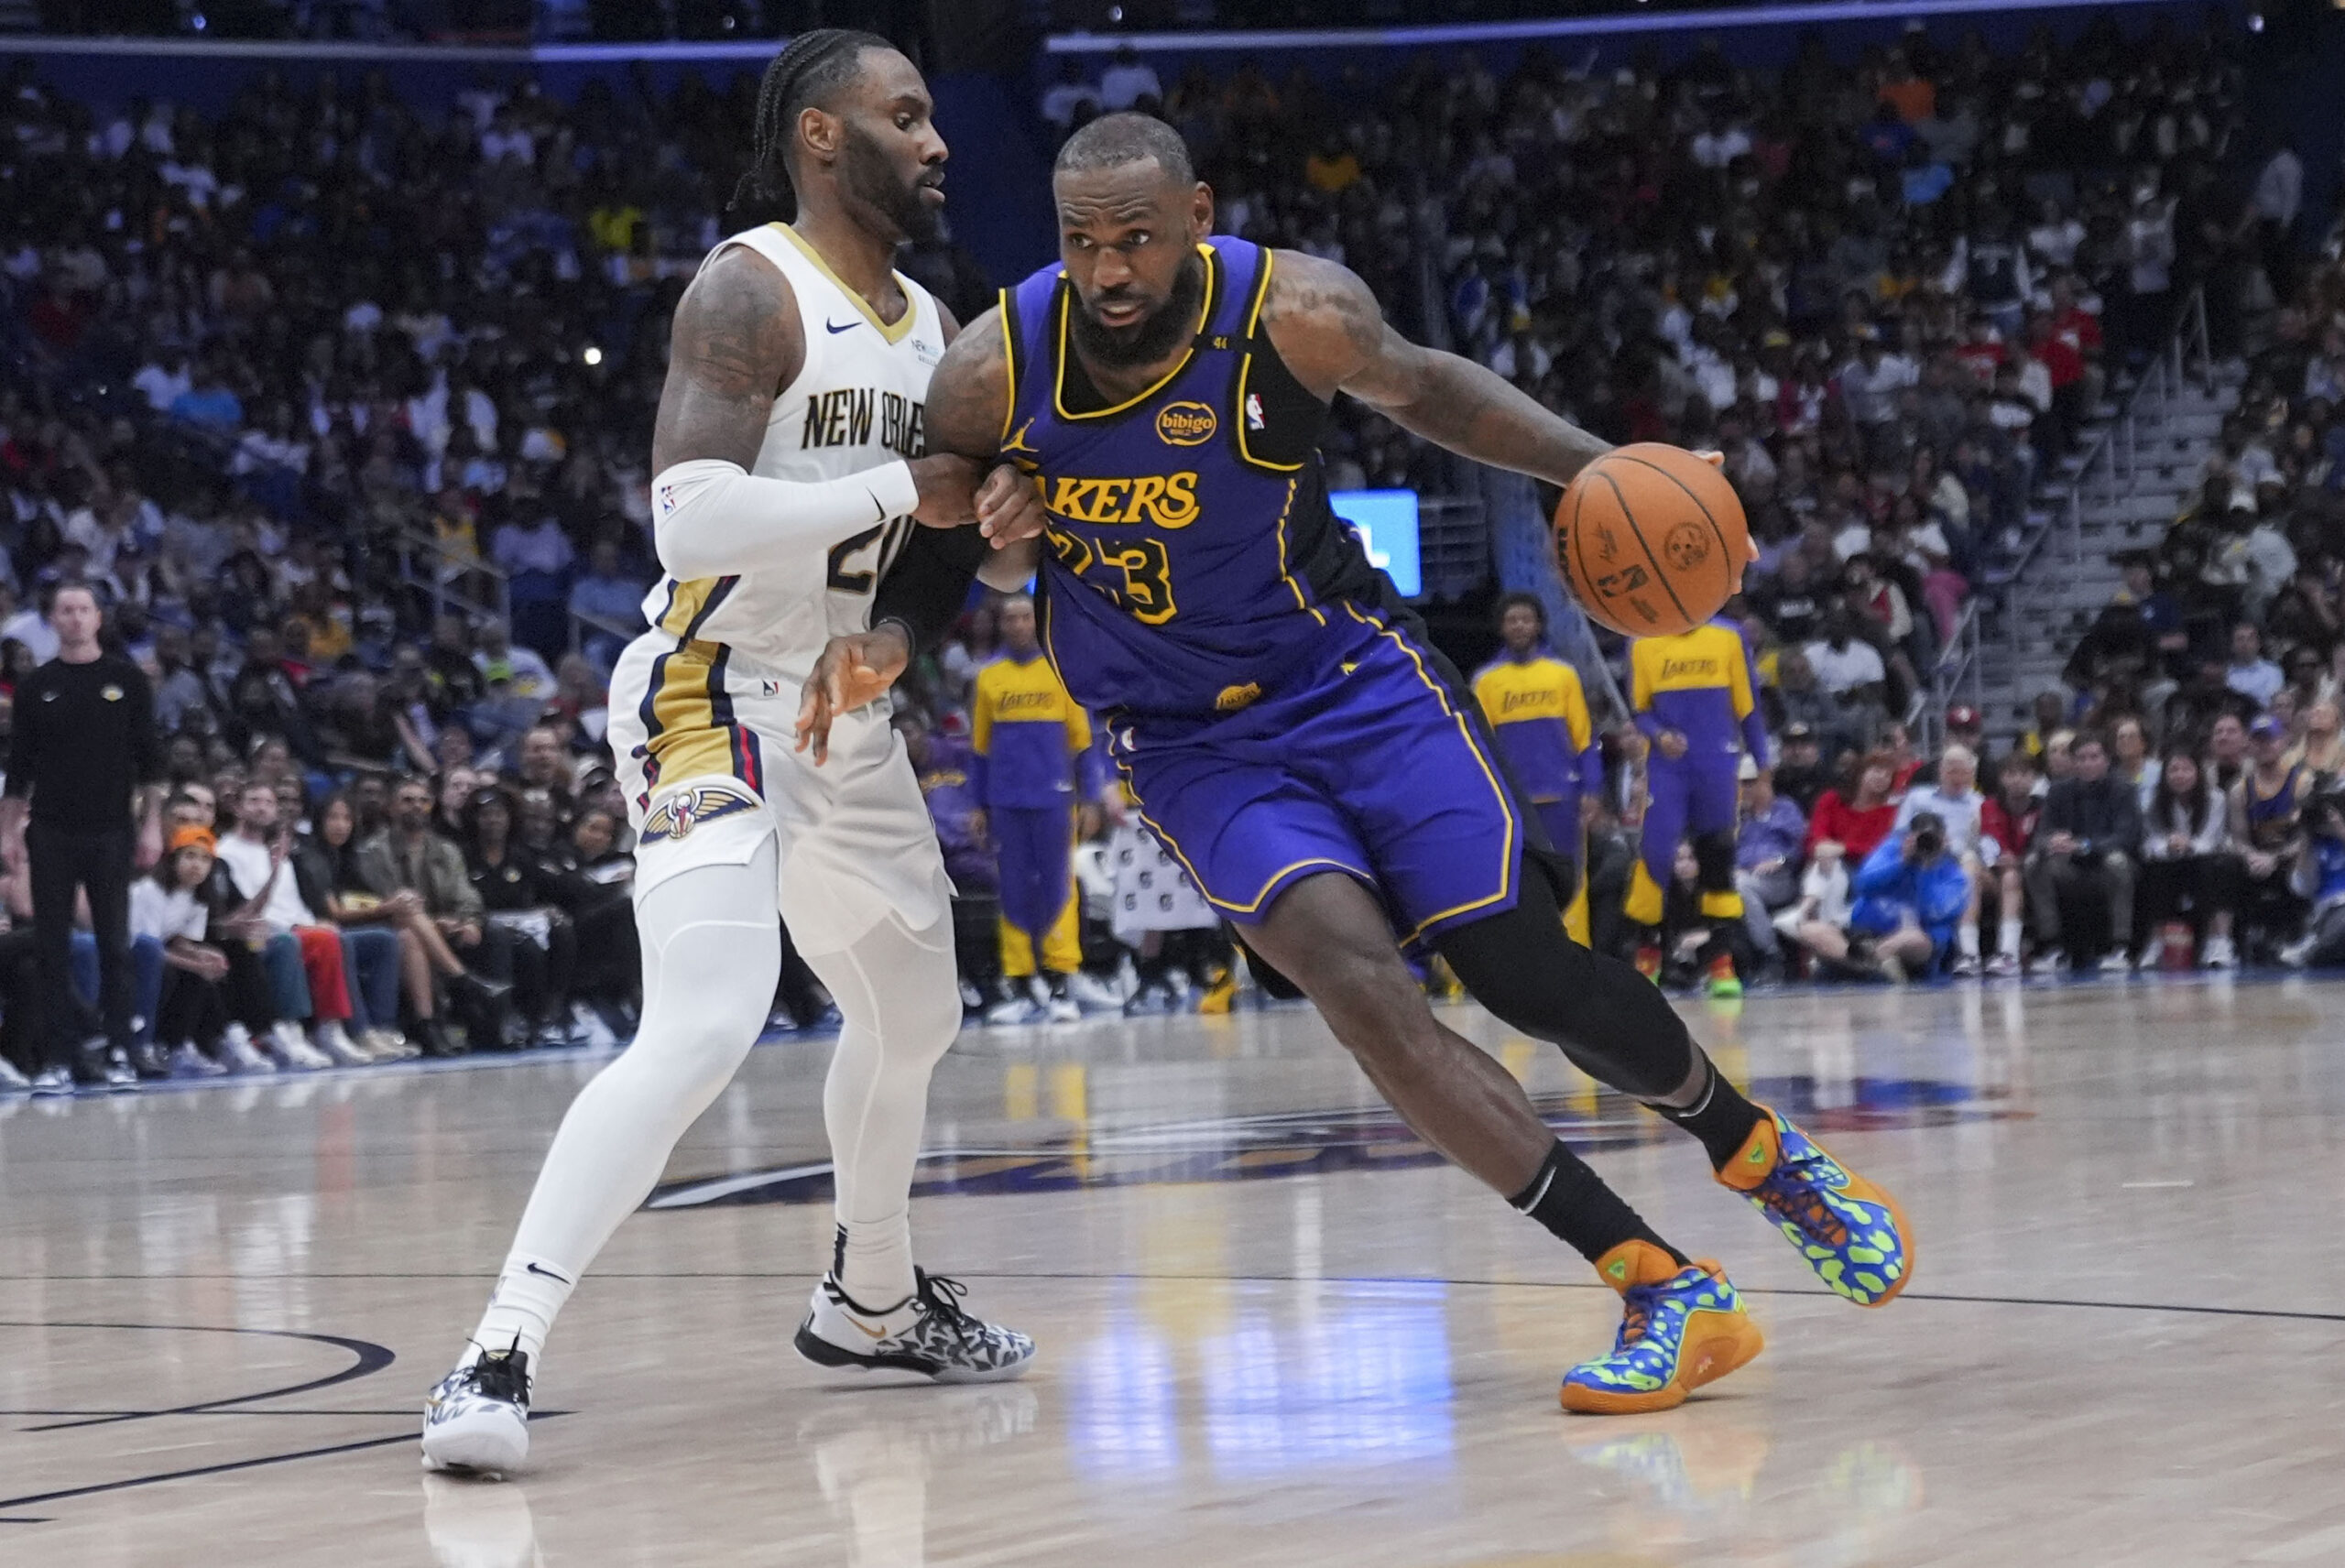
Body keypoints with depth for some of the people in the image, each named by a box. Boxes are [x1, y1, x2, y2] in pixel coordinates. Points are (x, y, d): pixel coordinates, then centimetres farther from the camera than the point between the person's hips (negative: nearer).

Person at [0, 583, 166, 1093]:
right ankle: (61, 1055, 5)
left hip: (111, 831, -1)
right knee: (52, 947, 1)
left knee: (114, 944, 0)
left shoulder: (127, 679, 3)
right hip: (51, 833, 1)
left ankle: (118, 1052, 5)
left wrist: (151, 825, -2)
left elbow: (149, 759, 4)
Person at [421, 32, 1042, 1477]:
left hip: (843, 713, 9)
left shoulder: (930, 328, 11)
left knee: (914, 1016, 23)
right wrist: (902, 490, -21)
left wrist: (997, 518, -4)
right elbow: (693, 513, -27)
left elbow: (939, 539, 20)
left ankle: (872, 1304, 45)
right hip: (713, 696, -9)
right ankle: (498, 1359, -26)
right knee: (706, 1028, -26)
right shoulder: (751, 292, -15)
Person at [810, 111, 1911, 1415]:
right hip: (1196, 745, 0)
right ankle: (1664, 1293, -18)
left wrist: (1592, 465, -10)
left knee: (1530, 973, -5)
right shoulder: (995, 375, -17)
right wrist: (884, 644, -20)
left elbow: (1418, 388, 4)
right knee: (1358, 980, -23)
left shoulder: (1294, 315, -18)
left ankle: (1771, 1162, 27)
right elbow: (939, 552, 1)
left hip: (1354, 673, 0)